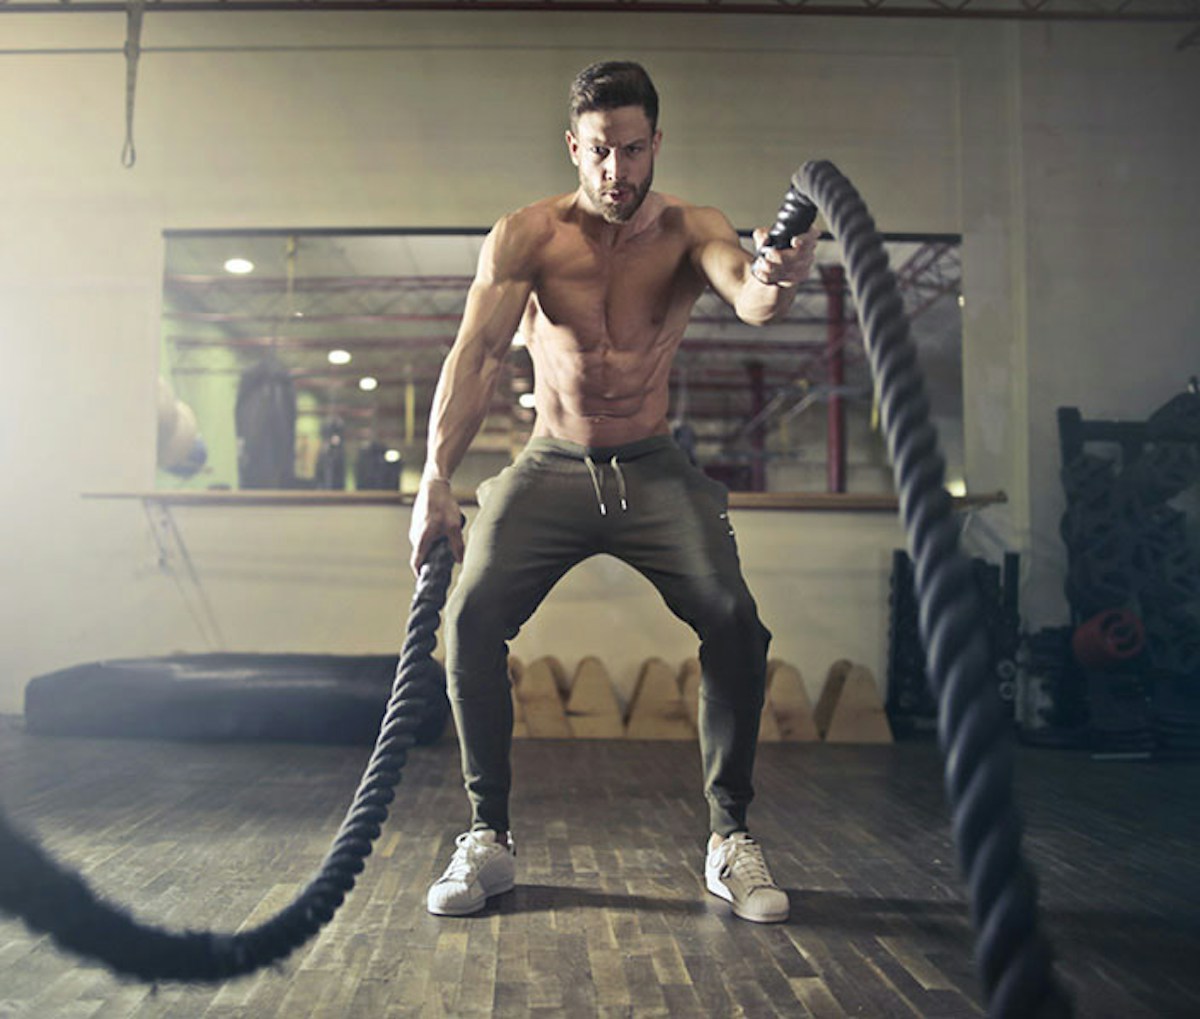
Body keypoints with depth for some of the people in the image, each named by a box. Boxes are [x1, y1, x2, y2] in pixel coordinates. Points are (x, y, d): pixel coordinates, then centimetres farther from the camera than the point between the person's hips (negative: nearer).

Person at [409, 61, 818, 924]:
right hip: (551, 466, 0)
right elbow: (477, 355, -18)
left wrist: (772, 284, -56)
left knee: (734, 624, -19)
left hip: (654, 468, 0)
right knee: (472, 617, -18)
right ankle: (489, 840, -1)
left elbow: (745, 290, -30)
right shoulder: (527, 237, -8)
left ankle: (732, 839, -1)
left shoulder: (689, 231, -7)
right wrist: (436, 481, -31)